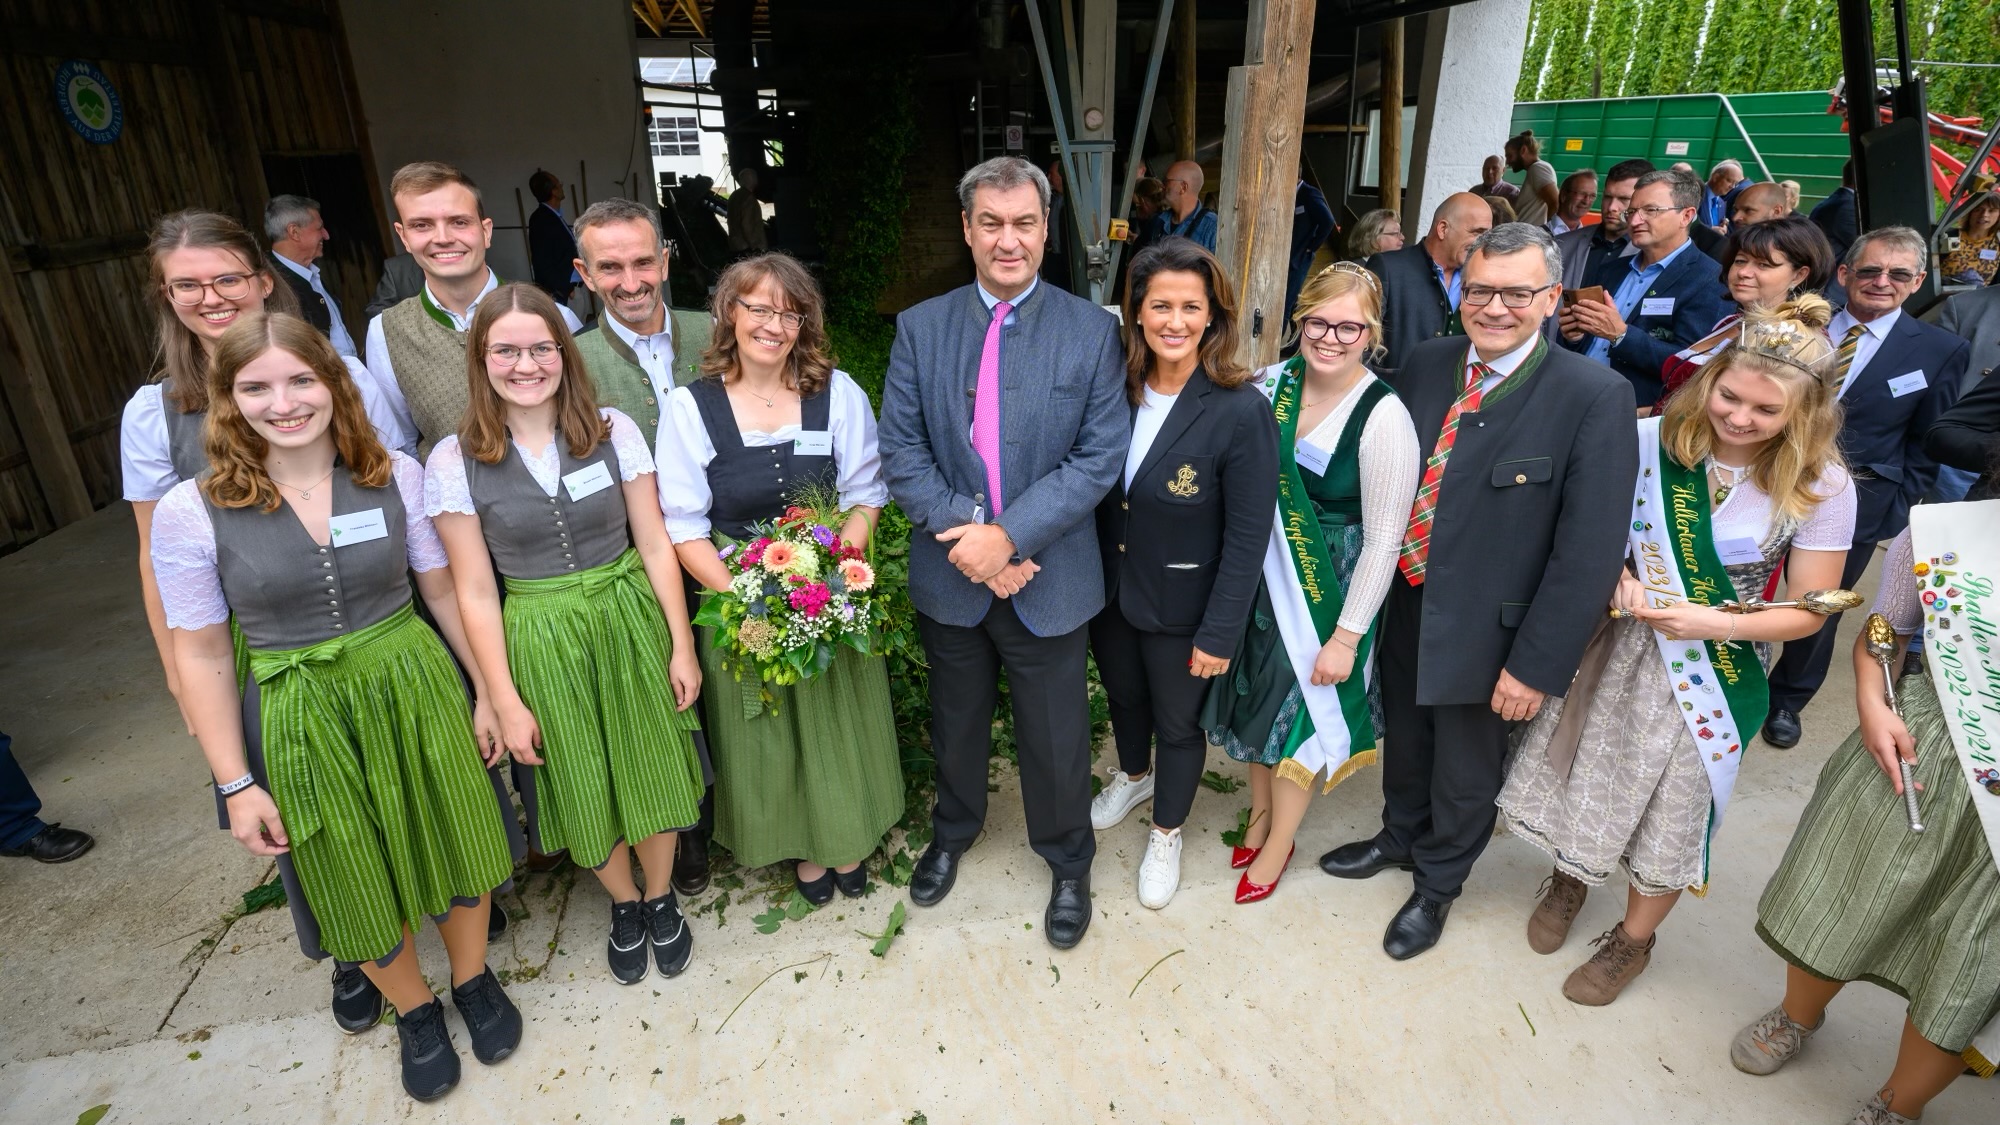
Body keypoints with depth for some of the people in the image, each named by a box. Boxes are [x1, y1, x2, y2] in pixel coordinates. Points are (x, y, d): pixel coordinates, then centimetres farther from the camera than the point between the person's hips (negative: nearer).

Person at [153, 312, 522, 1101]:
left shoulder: (397, 476, -8)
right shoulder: (192, 512, -12)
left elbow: (443, 591, 1)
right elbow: (202, 655, -6)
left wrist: (485, 690, 4)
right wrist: (236, 785, -4)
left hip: (415, 688, 1)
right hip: (301, 717, -1)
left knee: (453, 841, 15)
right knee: (356, 876, 16)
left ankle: (473, 979, 43)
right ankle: (414, 1011, 42)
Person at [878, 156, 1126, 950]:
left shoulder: (1092, 331, -7)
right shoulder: (920, 328, -1)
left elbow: (1100, 457, -12)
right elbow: (901, 449, -5)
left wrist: (1009, 534, -20)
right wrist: (964, 533, -18)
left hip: (1049, 579, -2)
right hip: (949, 577, 2)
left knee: (1056, 737, 13)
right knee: (955, 724, 23)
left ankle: (1067, 862, 40)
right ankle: (954, 830, 51)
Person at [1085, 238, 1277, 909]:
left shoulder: (1241, 412, -23)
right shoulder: (1115, 388, -9)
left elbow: (1247, 539, -18)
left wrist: (1218, 634, -16)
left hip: (1181, 607, -4)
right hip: (1109, 591, 5)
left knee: (1177, 723, 18)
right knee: (1123, 696, 28)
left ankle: (1166, 834, 45)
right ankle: (1133, 776, 60)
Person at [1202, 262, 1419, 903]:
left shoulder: (1384, 417, -21)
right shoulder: (1274, 382, -6)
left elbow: (1384, 539, -17)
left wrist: (1346, 636, -15)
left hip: (1330, 585, -5)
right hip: (1263, 569, 5)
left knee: (1304, 706, 11)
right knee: (1258, 693, 19)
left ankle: (1279, 841, 36)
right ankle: (1260, 810, 45)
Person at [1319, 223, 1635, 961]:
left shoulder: (1595, 398, -19)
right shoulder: (1426, 365, -3)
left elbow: (1589, 550, -18)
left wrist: (1537, 664, -18)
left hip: (1485, 629, -4)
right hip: (1404, 602, 4)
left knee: (1465, 770, 18)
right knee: (1405, 739, 26)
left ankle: (1436, 886, 45)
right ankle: (1400, 838, 54)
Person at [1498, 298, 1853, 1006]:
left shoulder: (1821, 487, -15)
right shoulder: (1653, 439, -14)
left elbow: (1808, 610, -9)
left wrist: (1717, 623, -25)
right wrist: (1615, 579, -19)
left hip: (1716, 670, -1)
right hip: (1619, 644, 1)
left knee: (1674, 810, 14)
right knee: (1585, 775, 17)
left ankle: (1632, 940, 40)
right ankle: (1570, 877, 49)